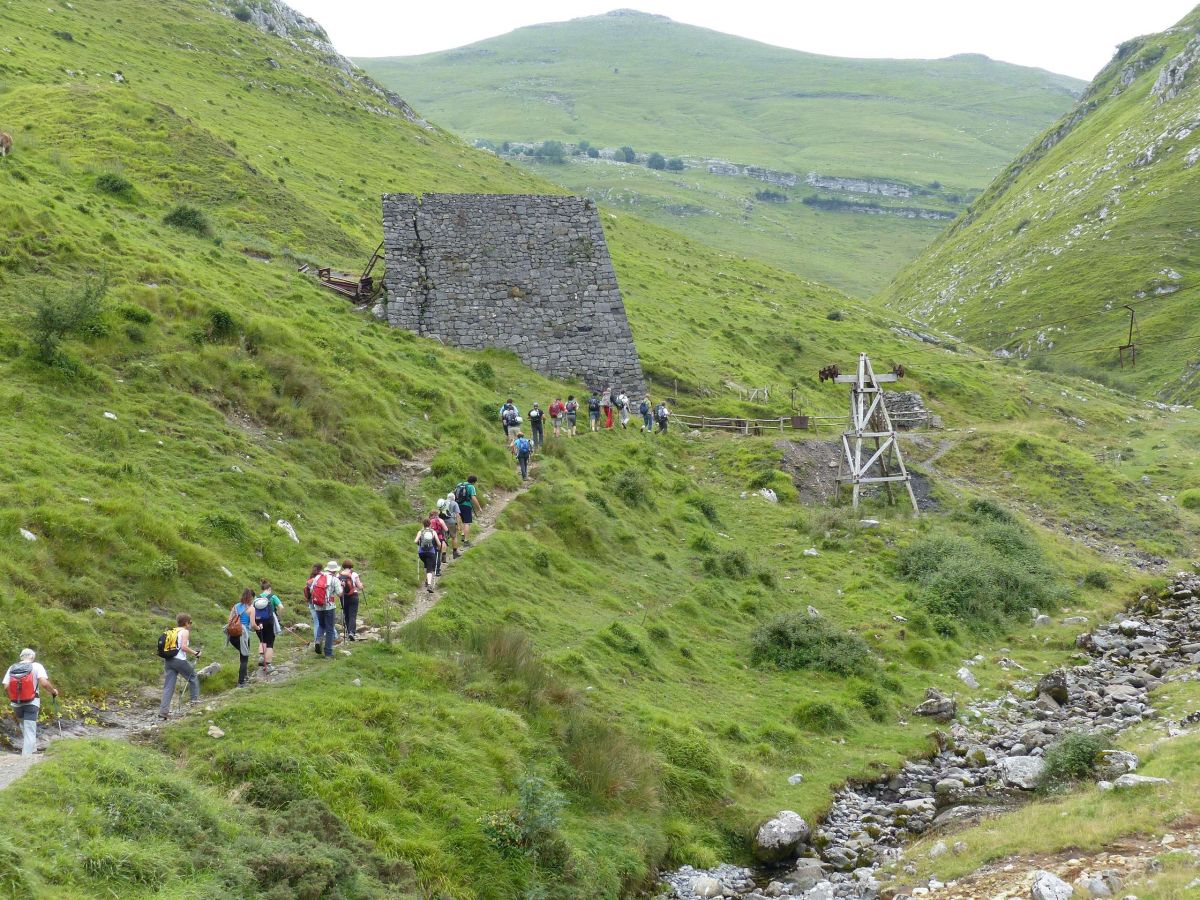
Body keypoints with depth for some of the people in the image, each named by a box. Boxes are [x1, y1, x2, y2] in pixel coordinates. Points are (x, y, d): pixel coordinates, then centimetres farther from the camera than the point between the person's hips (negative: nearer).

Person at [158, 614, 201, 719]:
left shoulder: (172, 631, 19)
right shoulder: (185, 632, -3)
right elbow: (184, 647, -16)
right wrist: (195, 653, -6)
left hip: (168, 660, 7)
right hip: (179, 660, -7)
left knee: (168, 686, 4)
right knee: (193, 678, 16)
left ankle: (163, 710, -3)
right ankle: (195, 699, 17)